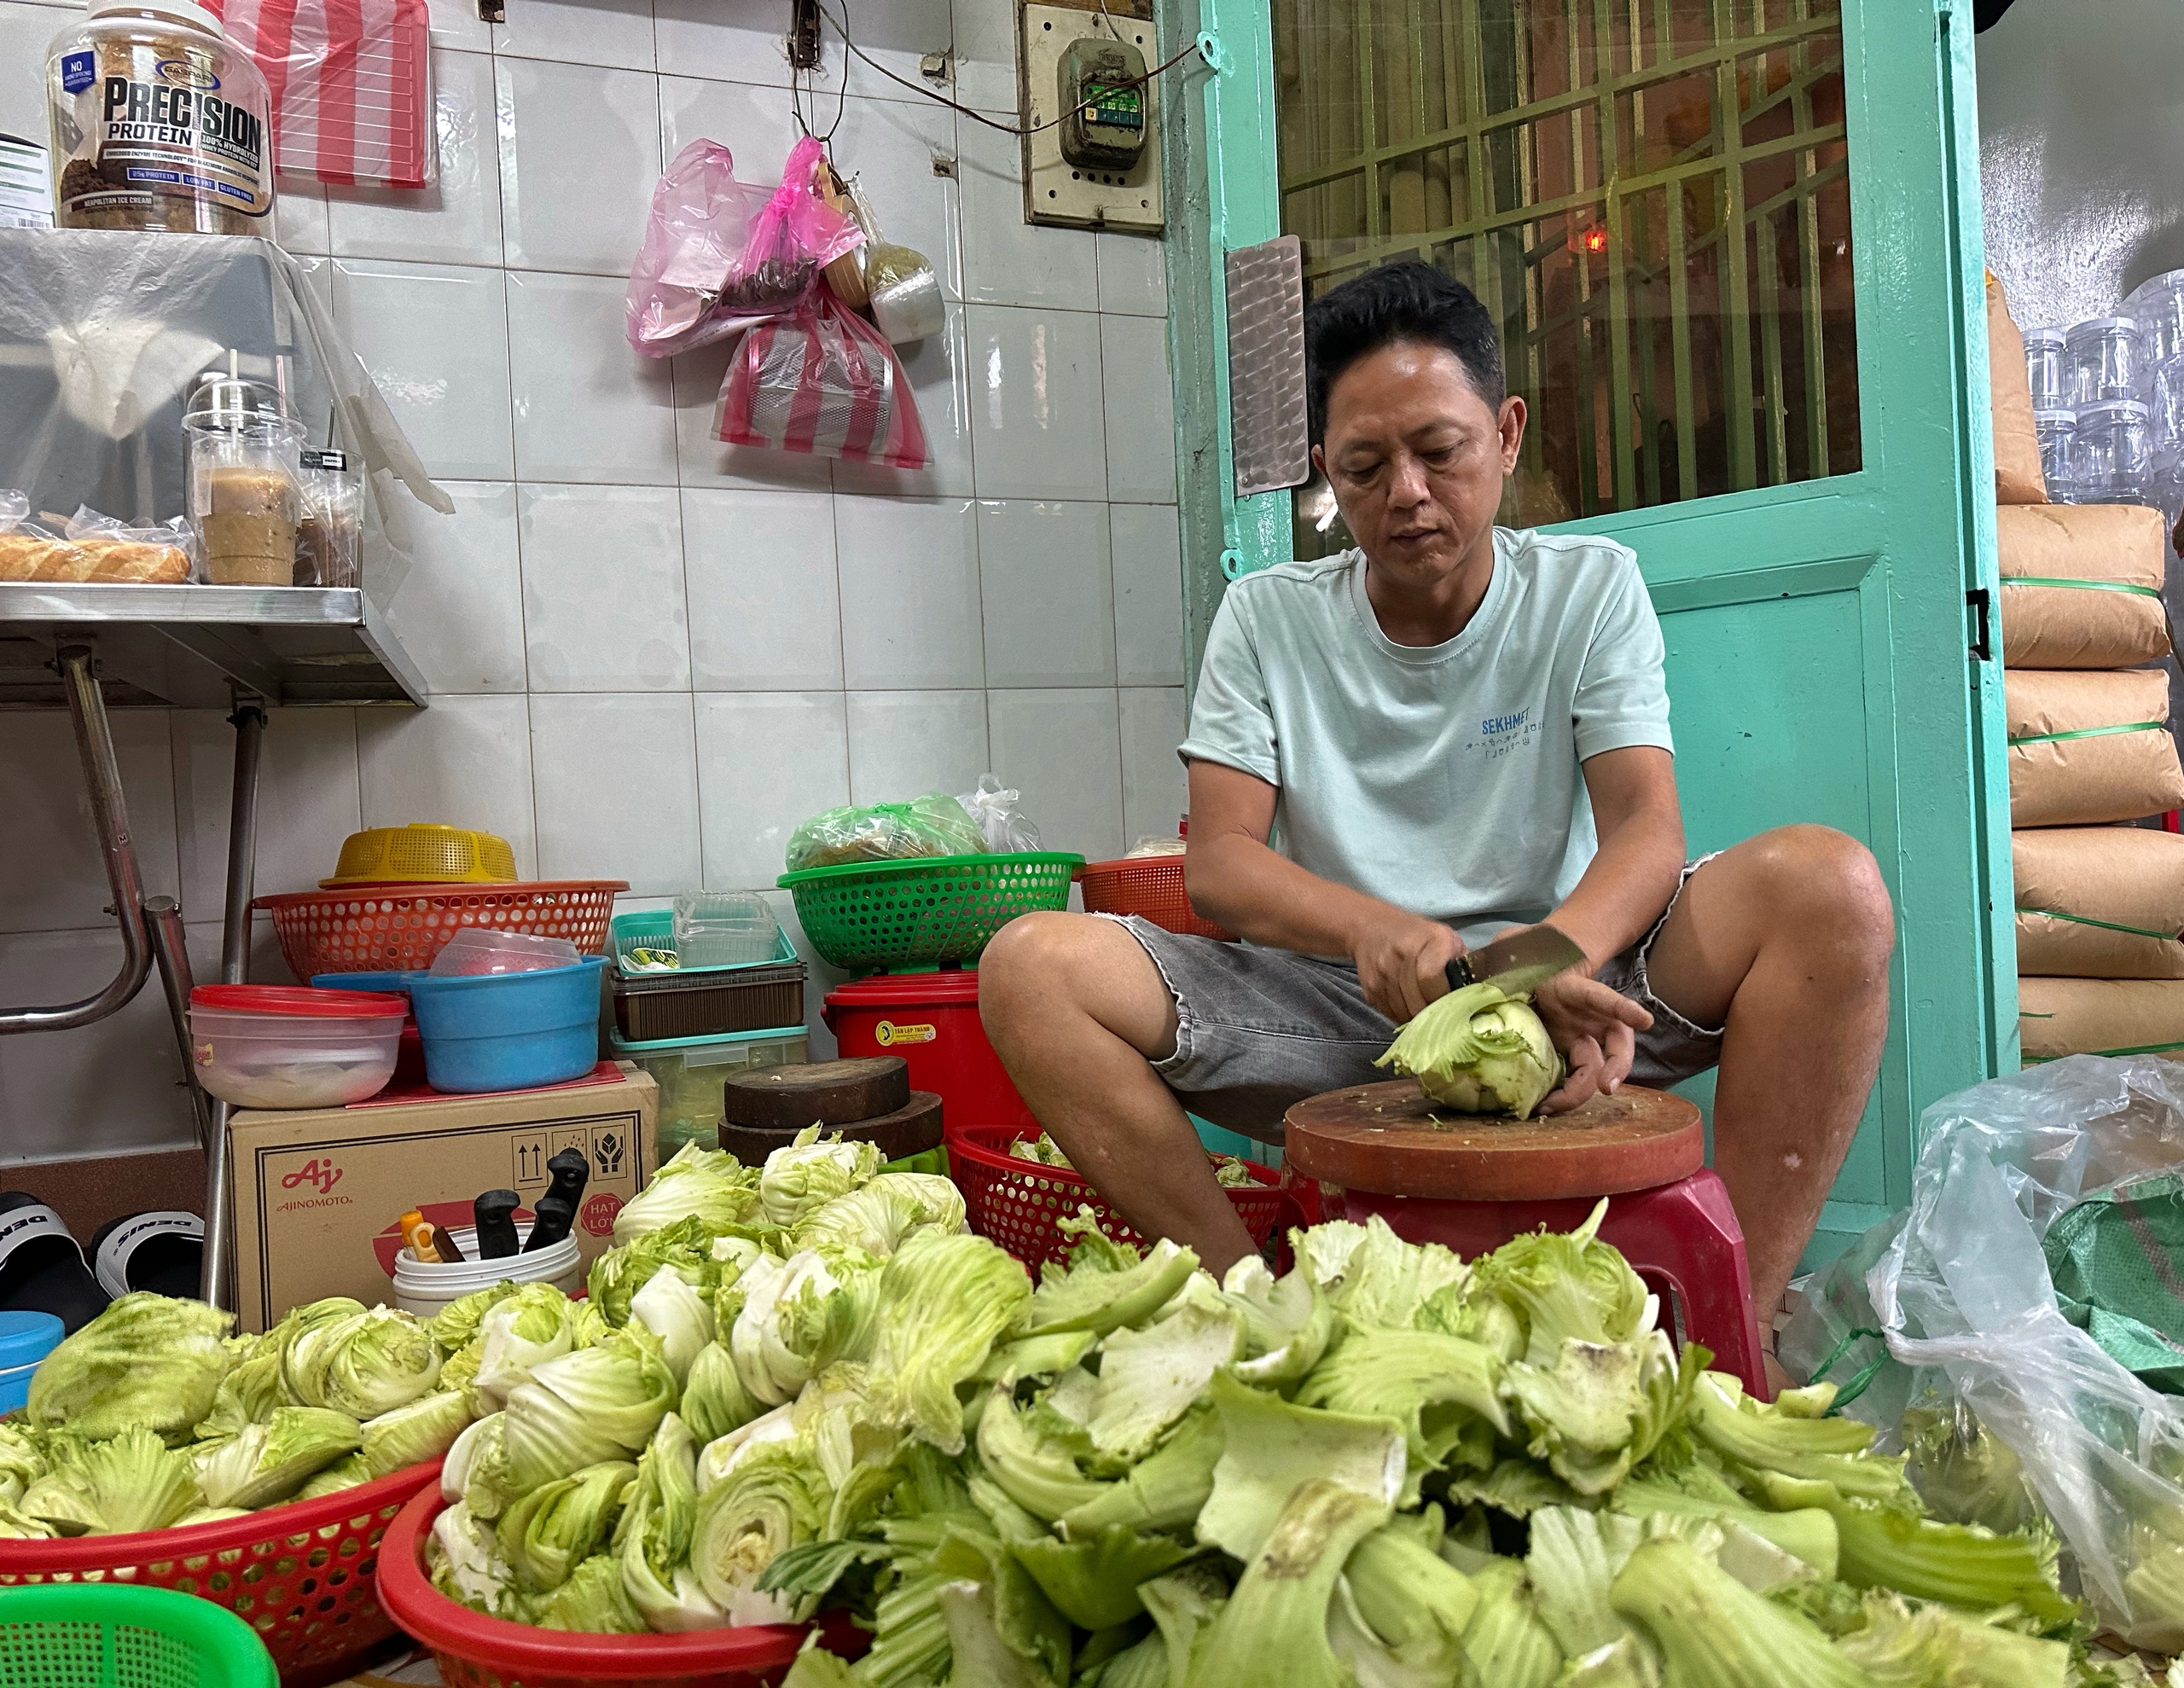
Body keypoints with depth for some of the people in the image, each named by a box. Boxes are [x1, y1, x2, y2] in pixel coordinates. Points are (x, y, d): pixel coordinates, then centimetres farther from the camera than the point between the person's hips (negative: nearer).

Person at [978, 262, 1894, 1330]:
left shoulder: (1589, 588, 5)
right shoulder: (1267, 619, 5)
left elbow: (1647, 826, -7)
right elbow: (1217, 862, -5)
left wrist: (1562, 955, -31)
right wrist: (1372, 932, -27)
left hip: (1554, 995, 0)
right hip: (1333, 1011, 1)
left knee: (1827, 884, -25)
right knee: (1032, 967, -22)